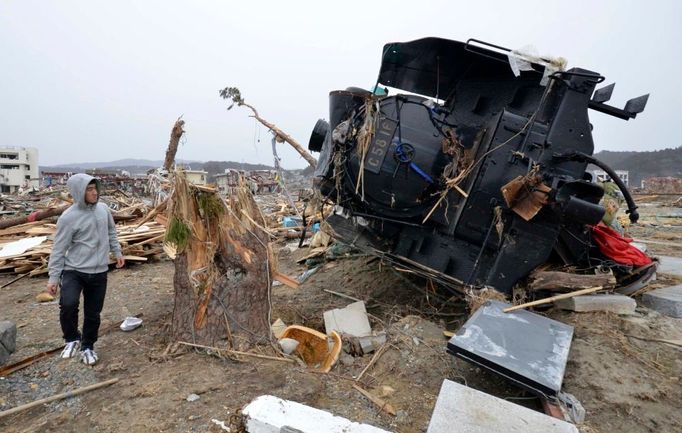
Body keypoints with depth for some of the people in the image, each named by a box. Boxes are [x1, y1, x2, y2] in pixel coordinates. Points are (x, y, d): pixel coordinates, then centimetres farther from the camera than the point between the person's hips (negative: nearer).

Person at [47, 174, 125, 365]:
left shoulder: (103, 209, 0)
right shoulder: (68, 217, -14)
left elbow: (111, 232, 17)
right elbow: (59, 249, -9)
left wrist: (117, 252, 18)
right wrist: (53, 277, -8)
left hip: (99, 272, 4)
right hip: (73, 270, -4)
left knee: (93, 313, 10)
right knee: (68, 304, -24)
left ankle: (87, 346, 33)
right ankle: (72, 339, 5)